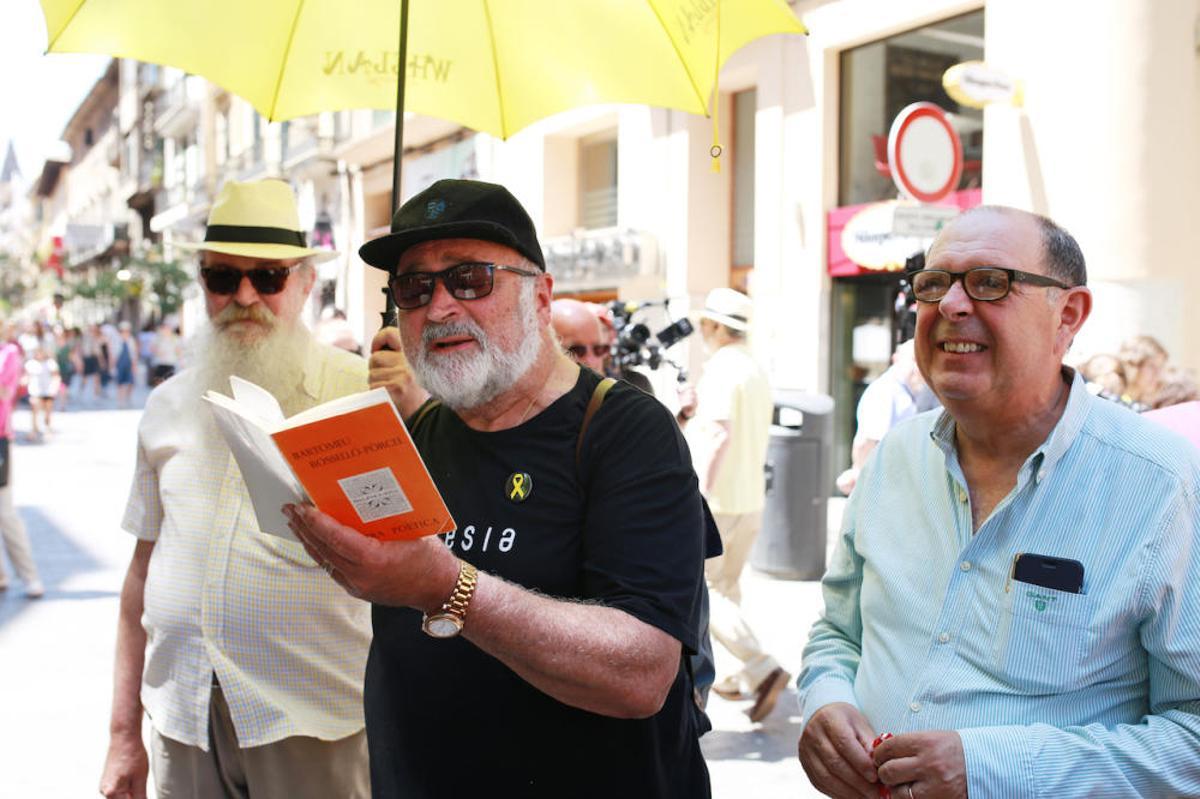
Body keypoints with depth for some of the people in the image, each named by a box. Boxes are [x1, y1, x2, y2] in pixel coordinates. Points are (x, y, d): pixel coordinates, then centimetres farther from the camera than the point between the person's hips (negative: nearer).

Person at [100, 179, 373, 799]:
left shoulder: (361, 393, -6)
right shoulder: (169, 406, 8)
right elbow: (144, 570, 13)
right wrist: (123, 733, 13)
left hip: (311, 724, -4)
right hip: (182, 722, 4)